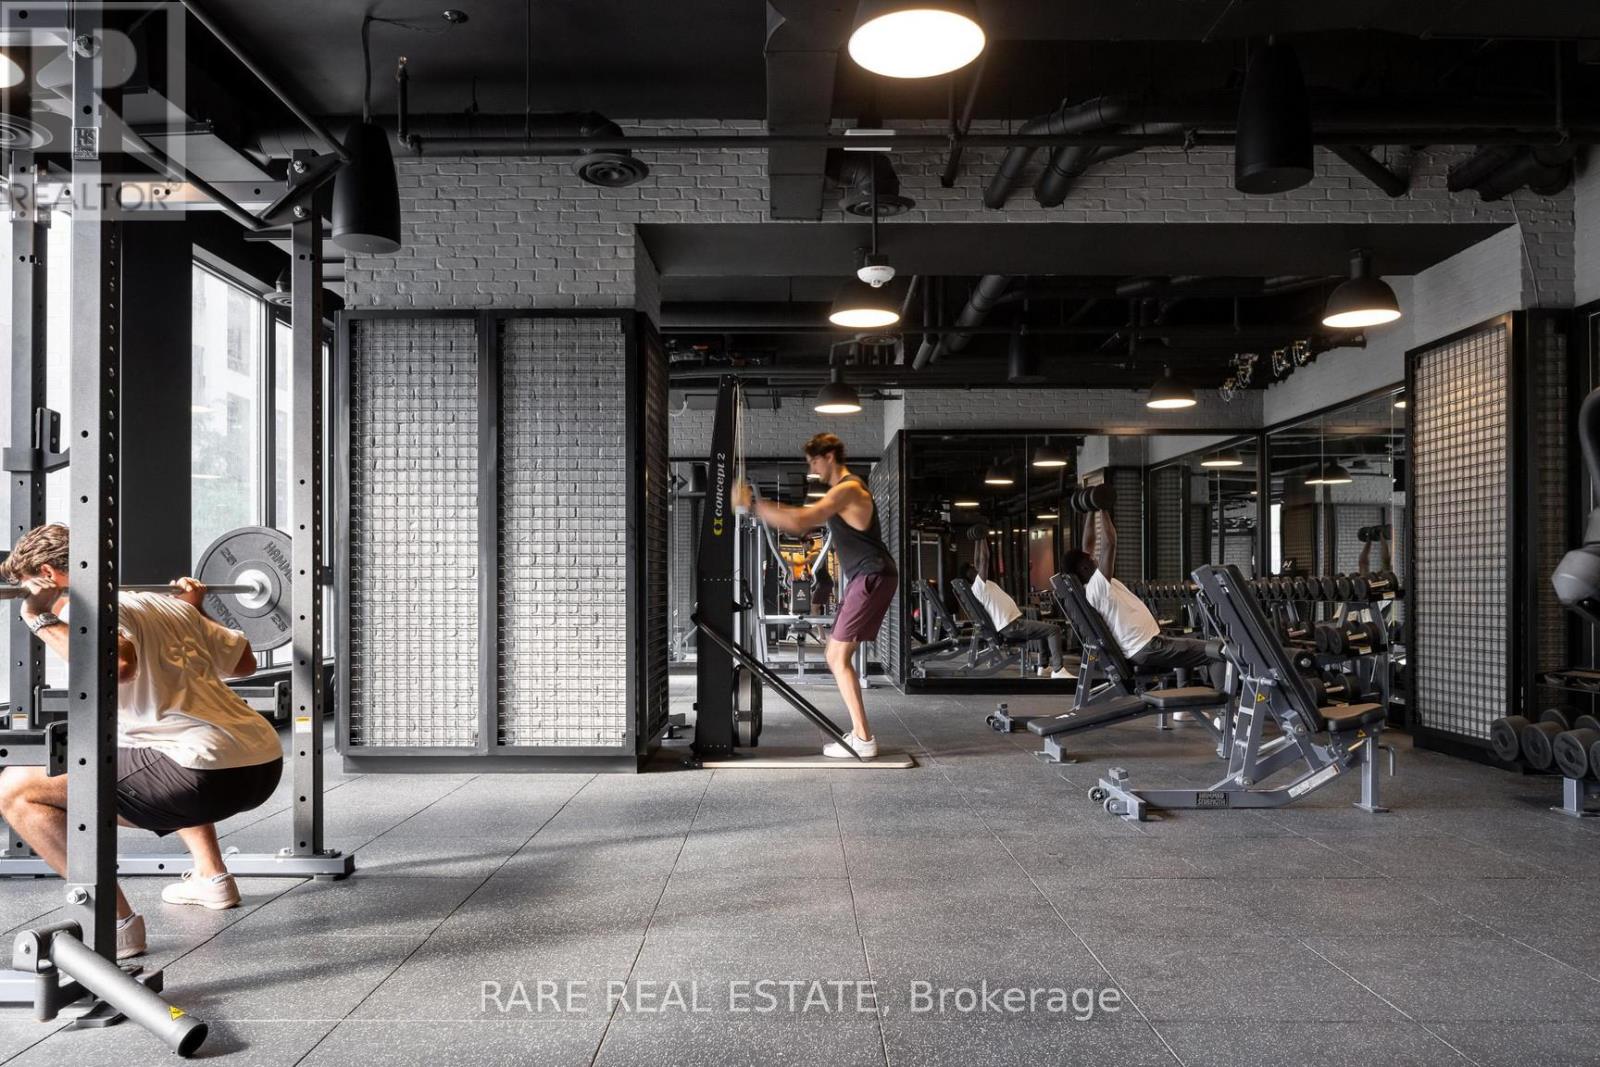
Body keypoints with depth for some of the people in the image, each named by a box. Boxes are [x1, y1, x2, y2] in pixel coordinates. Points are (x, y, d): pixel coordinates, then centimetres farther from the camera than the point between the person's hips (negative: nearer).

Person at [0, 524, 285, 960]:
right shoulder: (168, 603, 23)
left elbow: (119, 663, -24)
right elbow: (245, 662, 32)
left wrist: (42, 621, -10)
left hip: (209, 774, -9)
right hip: (264, 764, 9)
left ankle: (114, 922, -4)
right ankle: (212, 876, 35)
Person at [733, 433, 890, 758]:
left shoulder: (848, 489, -13)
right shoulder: (841, 491, 21)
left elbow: (801, 520, -23)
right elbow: (804, 523, 23)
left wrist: (753, 503, -19)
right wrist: (760, 507, 10)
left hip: (873, 577, -11)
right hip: (863, 579, 11)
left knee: (839, 657, -11)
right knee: (836, 656, 11)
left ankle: (863, 739, -9)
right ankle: (860, 732, 15)